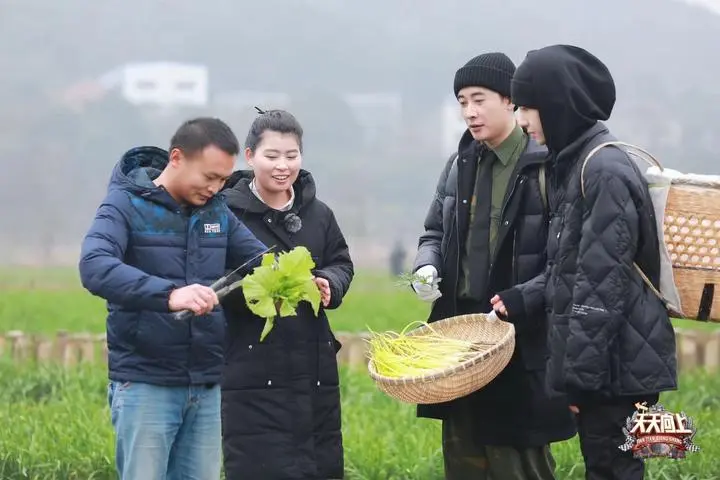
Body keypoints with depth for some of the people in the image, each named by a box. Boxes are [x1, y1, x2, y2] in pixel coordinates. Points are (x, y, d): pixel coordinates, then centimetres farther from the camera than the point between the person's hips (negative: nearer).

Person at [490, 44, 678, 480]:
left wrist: (581, 373, -20)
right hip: (605, 362, 9)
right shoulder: (575, 164, 13)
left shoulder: (606, 171, -17)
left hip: (616, 364, -9)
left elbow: (603, 285, -21)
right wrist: (523, 299, 9)